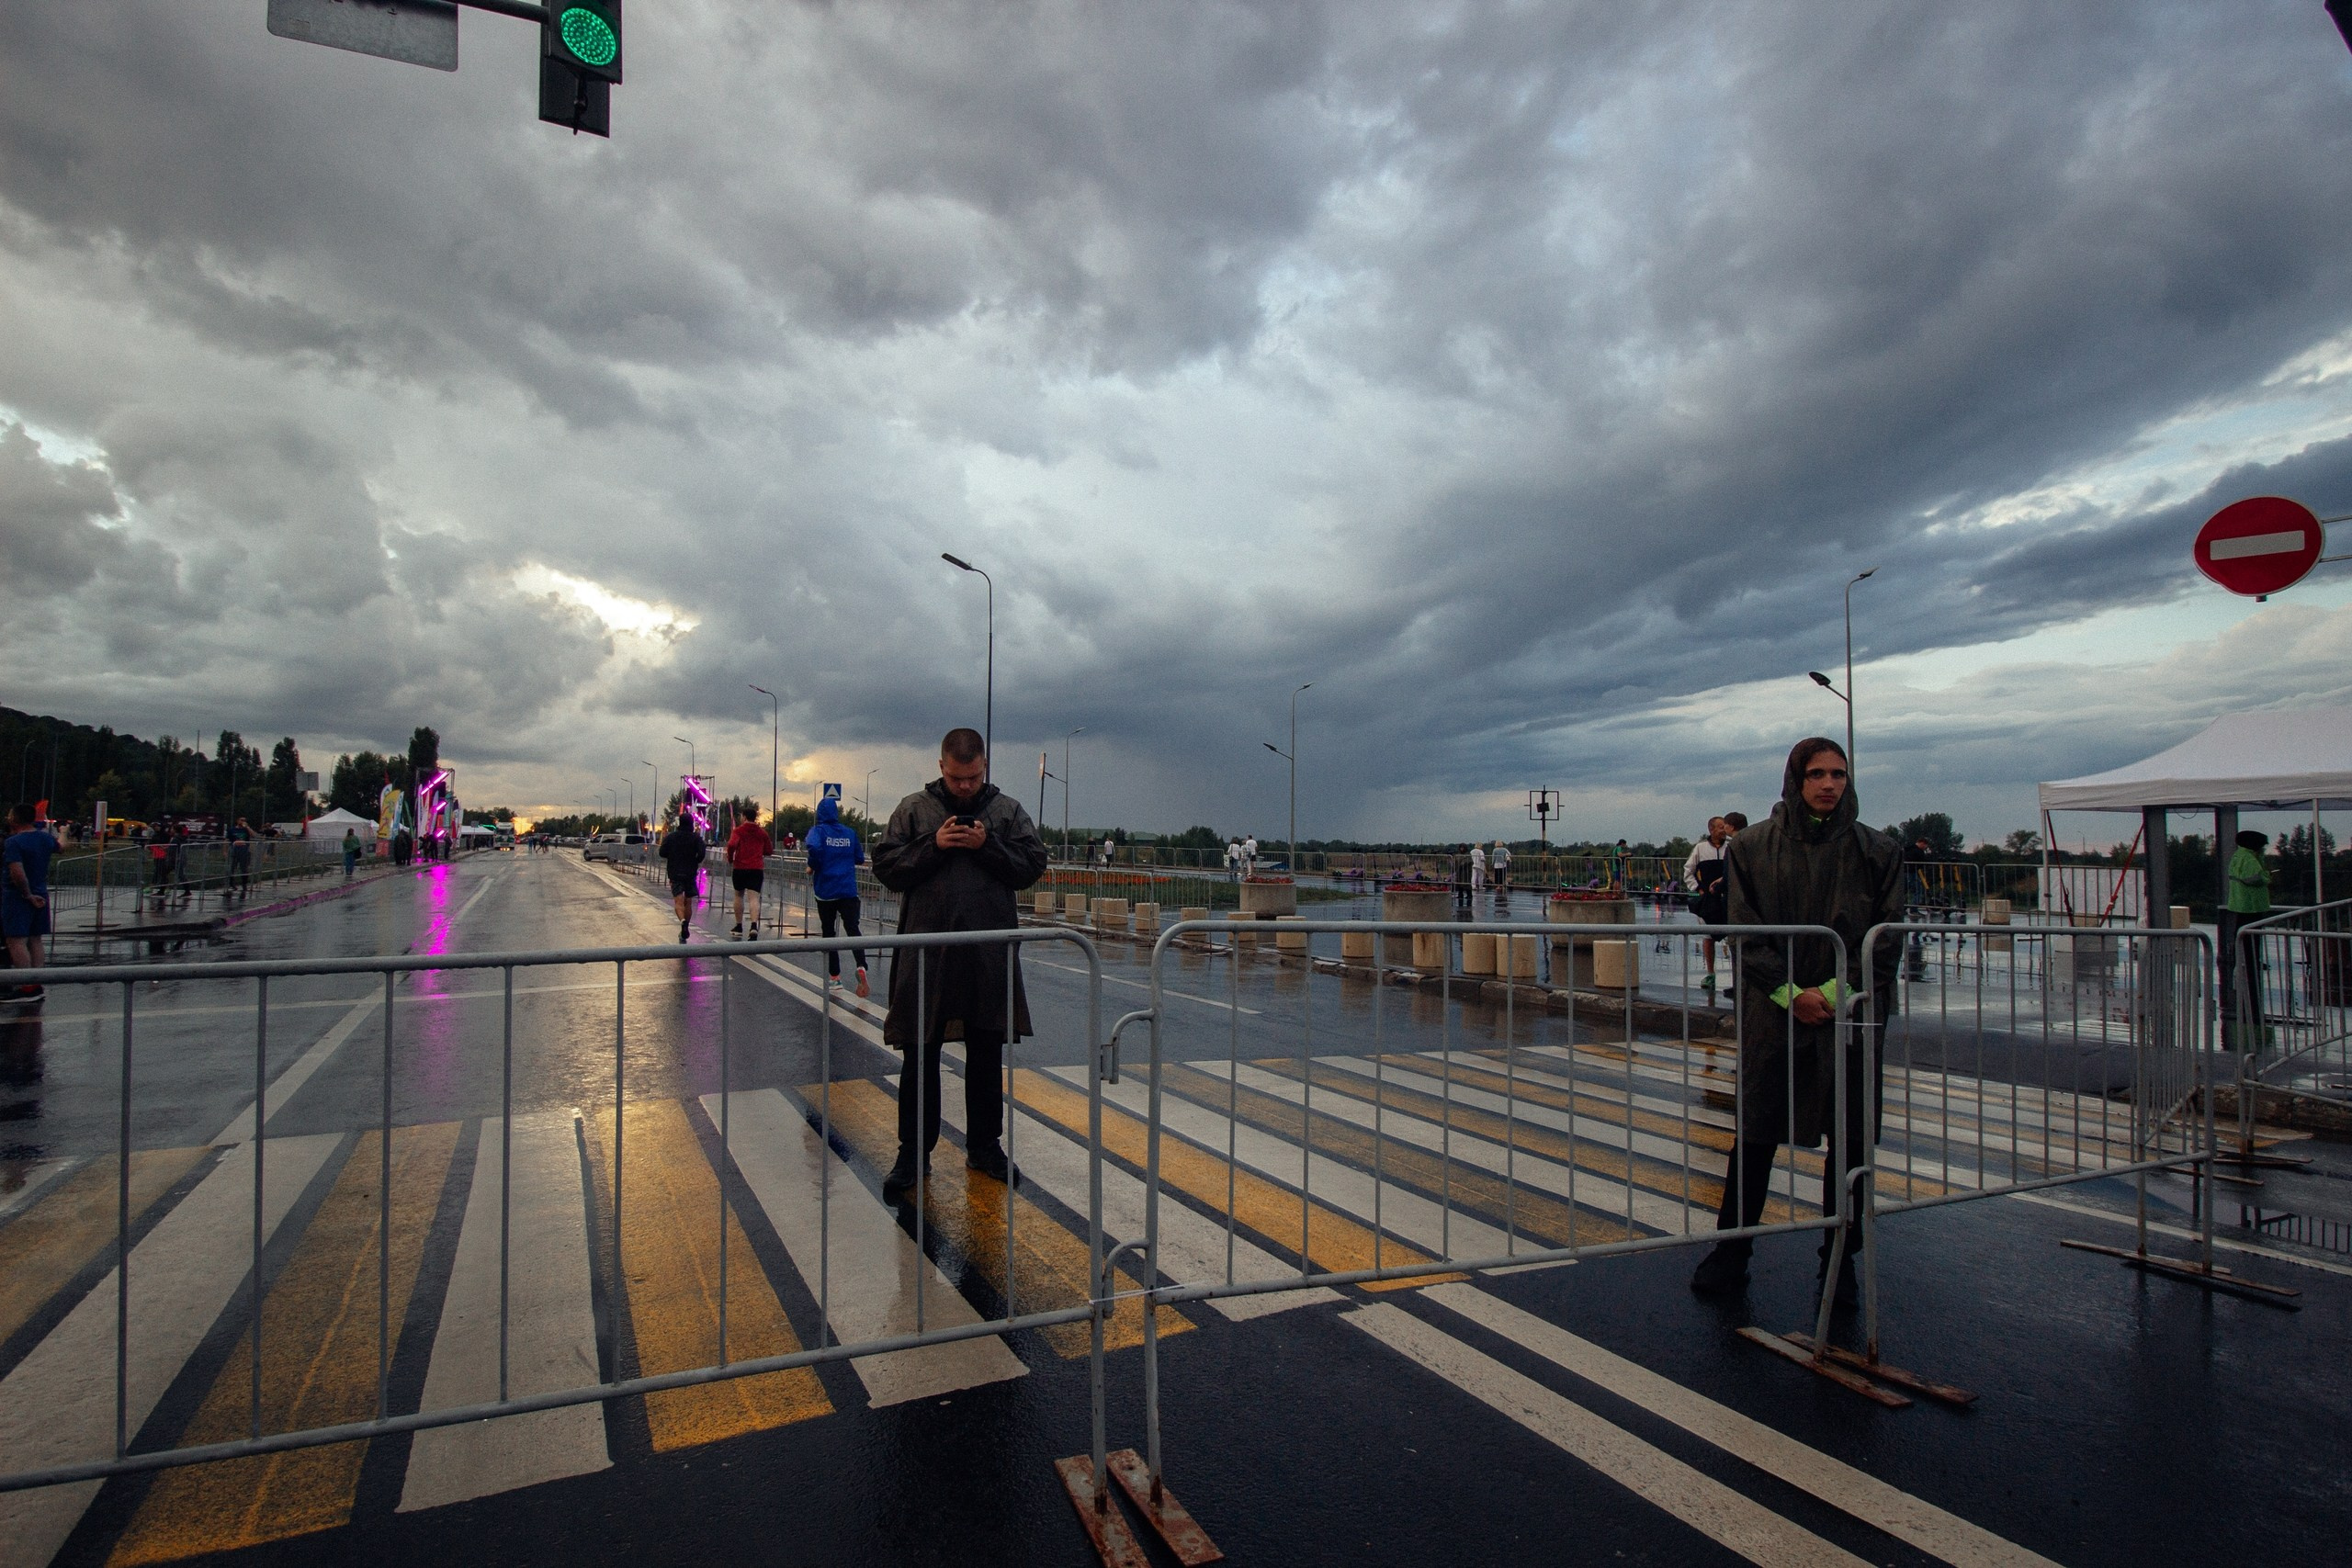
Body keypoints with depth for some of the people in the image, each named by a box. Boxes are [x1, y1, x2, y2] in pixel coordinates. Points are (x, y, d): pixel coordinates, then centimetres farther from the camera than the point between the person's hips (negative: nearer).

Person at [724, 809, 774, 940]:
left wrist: (730, 858, -2)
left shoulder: (739, 831, -3)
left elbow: (732, 845, -18)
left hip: (740, 867, -1)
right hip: (757, 869, 1)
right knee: (754, 897, -6)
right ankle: (754, 925, -25)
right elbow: (769, 851, 12)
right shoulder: (762, 832, 8)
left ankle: (739, 926, 22)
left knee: (738, 895, 16)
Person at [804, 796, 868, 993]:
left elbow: (814, 847, -25)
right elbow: (860, 859, 11)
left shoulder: (818, 830, -3)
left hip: (826, 890, -2)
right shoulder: (850, 832, 7)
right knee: (852, 929, -4)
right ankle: (861, 966, -29)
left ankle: (834, 976, 14)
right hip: (848, 890, 2)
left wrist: (812, 867, -9)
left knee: (828, 932, 11)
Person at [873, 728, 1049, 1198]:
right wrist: (933, 846, -14)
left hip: (990, 955, 1)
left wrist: (987, 845, -13)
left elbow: (1033, 866, -1)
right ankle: (914, 1153, 18)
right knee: (920, 1056, 6)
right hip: (926, 952, -1)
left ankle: (984, 1146, 27)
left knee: (987, 1055, 13)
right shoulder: (914, 809, 3)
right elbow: (886, 867, -1)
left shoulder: (1008, 810, 4)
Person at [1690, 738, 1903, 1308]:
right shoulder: (1751, 847, 2)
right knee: (1753, 1137, 4)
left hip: (1851, 1014, 1)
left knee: (1850, 1142, 7)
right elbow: (1745, 933, -1)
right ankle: (1730, 1254, 16)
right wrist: (1790, 993, -11)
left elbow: (1888, 937, 0)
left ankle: (1839, 1260, 23)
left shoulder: (1877, 852, 4)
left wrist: (1836, 990, -11)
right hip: (1772, 1014, -1)